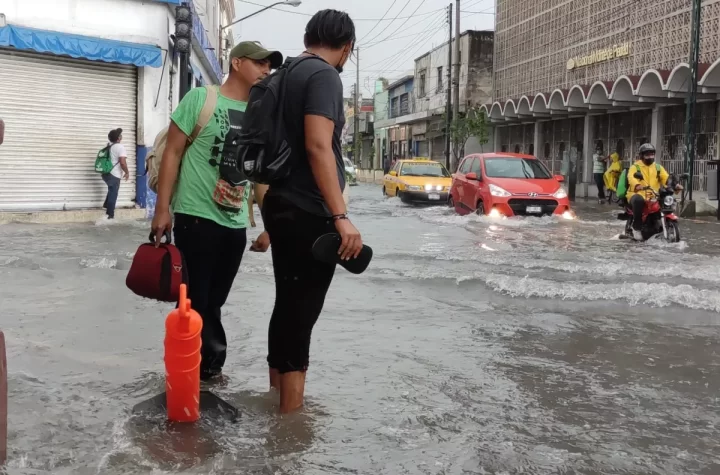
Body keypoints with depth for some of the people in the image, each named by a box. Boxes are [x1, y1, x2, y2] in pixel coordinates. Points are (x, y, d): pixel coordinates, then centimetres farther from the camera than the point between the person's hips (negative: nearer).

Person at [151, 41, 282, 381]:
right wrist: (162, 209, -8)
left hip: (236, 224, 5)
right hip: (196, 218, -5)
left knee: (213, 302, 14)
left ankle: (205, 366, 26)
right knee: (196, 301, 2)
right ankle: (207, 364, 16)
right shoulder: (200, 98, -4)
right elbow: (172, 153, -4)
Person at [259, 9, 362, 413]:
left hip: (283, 206, 10)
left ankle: (279, 395, 27)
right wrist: (341, 216, -28)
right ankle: (291, 412, -1)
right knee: (300, 312, -6)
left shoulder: (288, 74, 17)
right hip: (308, 213, -10)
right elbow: (317, 146, -25)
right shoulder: (324, 76, -13)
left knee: (289, 306, 16)